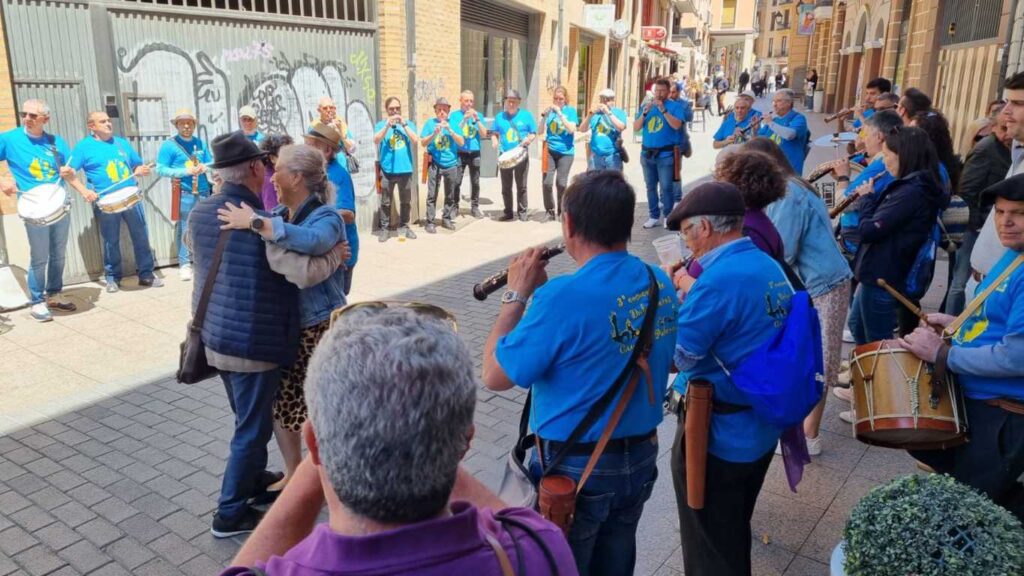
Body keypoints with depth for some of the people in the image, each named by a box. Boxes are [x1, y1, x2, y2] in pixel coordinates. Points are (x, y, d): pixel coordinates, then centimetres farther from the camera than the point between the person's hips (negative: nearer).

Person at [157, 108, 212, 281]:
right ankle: (184, 264, 3)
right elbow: (160, 169, -8)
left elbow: (211, 162, 17)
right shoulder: (169, 145, -3)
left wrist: (205, 167, -8)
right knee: (184, 229, -3)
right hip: (184, 193, -5)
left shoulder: (200, 143, 12)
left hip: (203, 192, 5)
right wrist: (186, 171, -17)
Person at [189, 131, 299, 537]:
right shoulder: (265, 221, -20)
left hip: (215, 333, 8)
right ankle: (230, 513, 19)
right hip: (253, 341, -8)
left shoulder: (200, 212, 2)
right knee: (253, 427, 8)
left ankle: (253, 479, 44)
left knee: (248, 418, 26)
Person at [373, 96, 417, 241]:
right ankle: (384, 228, 9)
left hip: (405, 169, 2)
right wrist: (388, 125, -19)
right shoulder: (381, 124, 5)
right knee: (385, 201, 1)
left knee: (406, 201, 10)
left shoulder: (408, 123, 8)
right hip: (387, 170, -2)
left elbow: (415, 140, -7)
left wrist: (403, 124, -12)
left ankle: (404, 226, 23)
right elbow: (376, 140, -12)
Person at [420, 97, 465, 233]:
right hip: (435, 164, -2)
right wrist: (434, 133, -17)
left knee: (450, 195, 11)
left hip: (451, 164, 2)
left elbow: (461, 142, -1)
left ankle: (446, 218, 23)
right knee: (432, 195, -5)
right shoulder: (430, 123, 2)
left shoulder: (453, 123, 6)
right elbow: (423, 143, -3)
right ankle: (429, 222, -1)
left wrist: (450, 130, -14)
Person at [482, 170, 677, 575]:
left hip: (575, 467, -6)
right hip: (642, 456, 6)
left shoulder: (563, 298, -28)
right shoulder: (660, 283, -5)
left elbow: (494, 377, -18)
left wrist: (517, 295, -10)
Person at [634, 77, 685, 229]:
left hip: (666, 154, -4)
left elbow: (676, 125, -16)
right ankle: (654, 216, 16)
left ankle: (668, 217, 2)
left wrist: (663, 109, -19)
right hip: (647, 153, 4)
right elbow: (636, 128, 4)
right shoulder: (646, 106, 11)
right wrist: (645, 112, -10)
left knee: (666, 187, -6)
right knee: (650, 186, 8)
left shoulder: (675, 106, 0)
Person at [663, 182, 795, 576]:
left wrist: (681, 298, -7)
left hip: (717, 435, -9)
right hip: (761, 428, 9)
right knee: (734, 533, 30)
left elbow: (677, 355, -21)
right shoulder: (770, 267, 3)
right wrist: (694, 295, 4)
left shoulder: (718, 280, -27)